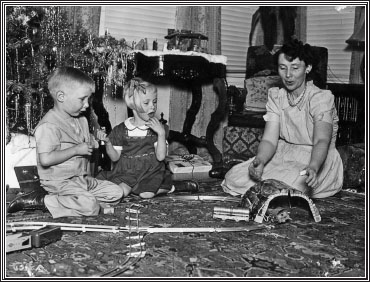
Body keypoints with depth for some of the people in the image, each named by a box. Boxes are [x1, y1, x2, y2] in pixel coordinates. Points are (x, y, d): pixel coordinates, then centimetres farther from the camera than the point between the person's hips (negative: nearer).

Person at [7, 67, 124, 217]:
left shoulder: (81, 120, 12)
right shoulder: (49, 125, -17)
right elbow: (45, 159, -27)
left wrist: (94, 141, 3)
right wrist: (76, 150, -20)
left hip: (82, 179, 9)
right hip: (59, 181, -9)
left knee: (116, 193, 2)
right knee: (90, 207, -29)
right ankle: (40, 201, -13)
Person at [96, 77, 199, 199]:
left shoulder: (159, 128, 1)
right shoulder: (121, 130, 3)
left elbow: (160, 156, -8)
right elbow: (115, 157, 5)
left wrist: (161, 133, -18)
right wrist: (107, 142, -11)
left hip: (151, 171, -1)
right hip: (127, 172, 1)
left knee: (146, 194, -27)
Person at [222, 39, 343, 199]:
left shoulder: (321, 98, -13)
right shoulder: (275, 97, 2)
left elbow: (321, 141, -29)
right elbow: (269, 139, -9)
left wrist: (313, 167, -52)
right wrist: (259, 160, -33)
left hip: (317, 159, -4)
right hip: (284, 154, 5)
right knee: (234, 178, -14)